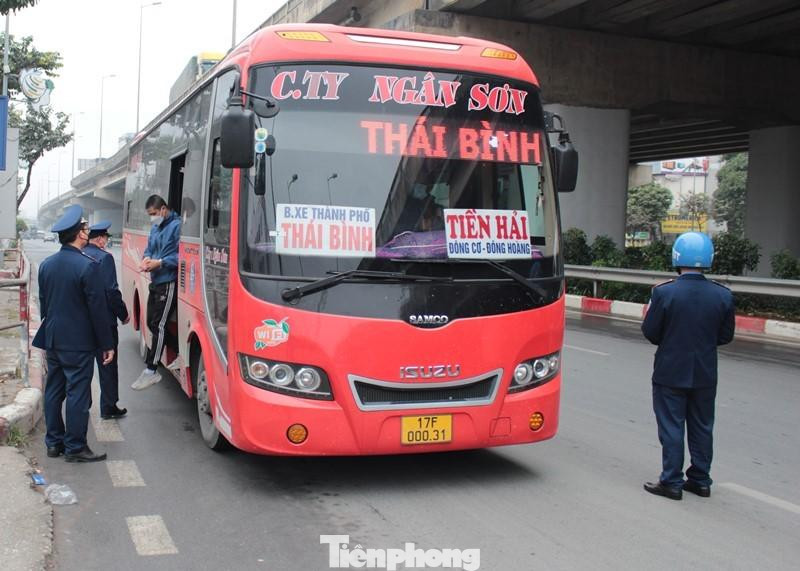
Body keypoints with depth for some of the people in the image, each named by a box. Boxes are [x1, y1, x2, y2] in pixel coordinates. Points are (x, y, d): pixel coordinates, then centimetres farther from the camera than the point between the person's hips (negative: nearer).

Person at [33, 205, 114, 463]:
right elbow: (97, 309, -15)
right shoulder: (86, 266, -17)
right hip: (78, 343, -7)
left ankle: (54, 443, 22)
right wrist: (107, 344, -8)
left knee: (53, 391, 14)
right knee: (78, 394, 0)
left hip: (52, 340, 7)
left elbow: (43, 303, 13)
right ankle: (75, 448, 5)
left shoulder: (46, 265, 5)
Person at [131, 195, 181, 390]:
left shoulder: (177, 226, -13)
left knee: (159, 325, -8)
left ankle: (151, 371, -2)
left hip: (169, 283, -10)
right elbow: (149, 249, 23)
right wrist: (147, 259, 1)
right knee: (152, 323, 13)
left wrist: (160, 263, -20)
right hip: (155, 282, 10)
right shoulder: (155, 228, 15)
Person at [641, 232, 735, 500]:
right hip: (705, 375, 3)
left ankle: (672, 482, 11)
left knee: (671, 428, 6)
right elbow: (725, 336, 2)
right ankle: (700, 480, 24)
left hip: (671, 372, -3)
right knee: (702, 428, 15)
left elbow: (650, 332, -11)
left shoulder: (664, 293, -16)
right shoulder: (723, 295, -6)